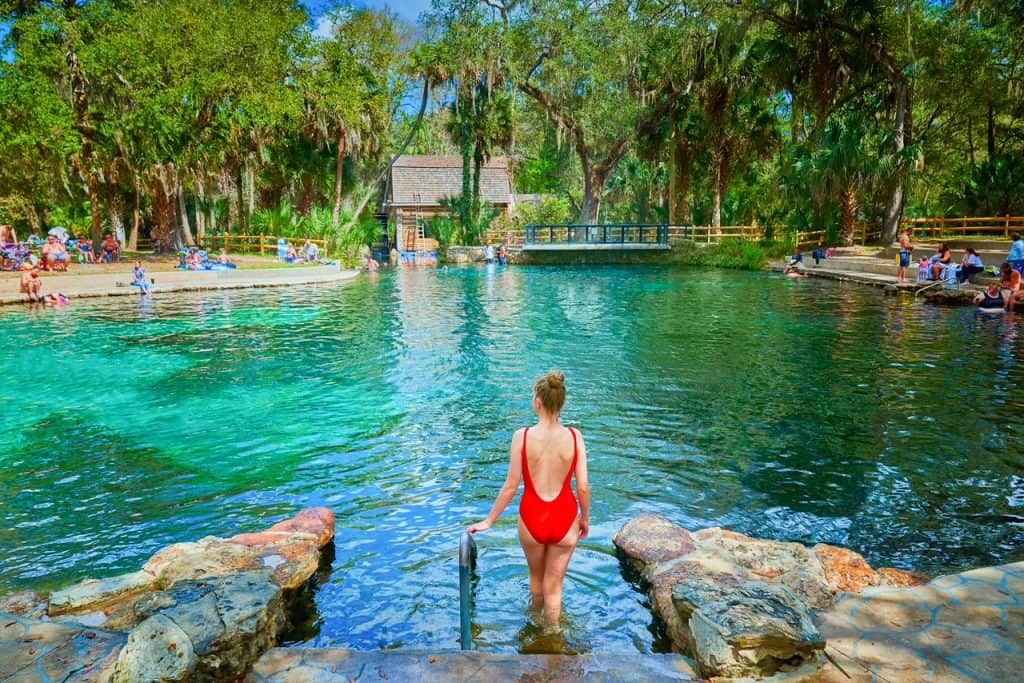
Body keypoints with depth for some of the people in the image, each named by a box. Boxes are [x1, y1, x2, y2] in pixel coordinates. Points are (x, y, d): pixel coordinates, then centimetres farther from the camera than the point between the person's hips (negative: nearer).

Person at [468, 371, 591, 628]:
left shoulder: (522, 436, -14)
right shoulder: (574, 436, -12)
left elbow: (511, 486, -10)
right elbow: (583, 486, -8)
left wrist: (489, 521, 3)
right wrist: (585, 520, 10)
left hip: (532, 518, 1)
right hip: (564, 519, 0)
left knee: (536, 578, 28)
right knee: (553, 586, 18)